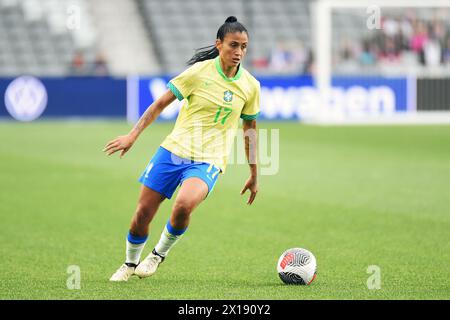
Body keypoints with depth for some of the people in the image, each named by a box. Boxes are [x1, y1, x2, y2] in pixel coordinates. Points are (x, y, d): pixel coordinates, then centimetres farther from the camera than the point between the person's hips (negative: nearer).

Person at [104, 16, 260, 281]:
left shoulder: (250, 86, 2)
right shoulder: (200, 71, -6)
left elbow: (250, 129, 15)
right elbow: (161, 103, -1)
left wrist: (254, 176, 20)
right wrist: (133, 135, -9)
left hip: (208, 161, 0)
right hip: (174, 150, 0)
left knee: (184, 205, -29)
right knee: (143, 212, 0)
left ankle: (159, 254, -1)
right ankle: (130, 264, 30)